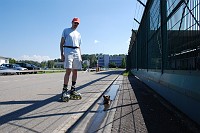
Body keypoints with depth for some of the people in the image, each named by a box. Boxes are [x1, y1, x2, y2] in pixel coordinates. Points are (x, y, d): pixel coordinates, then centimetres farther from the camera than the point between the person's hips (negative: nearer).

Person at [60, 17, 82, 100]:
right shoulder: (66, 30, 11)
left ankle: (73, 89, 9)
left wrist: (80, 56, 13)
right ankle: (65, 90, -12)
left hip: (77, 53, 5)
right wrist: (62, 54, -8)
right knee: (68, 71, -15)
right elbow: (62, 43, 3)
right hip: (68, 51, -5)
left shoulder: (78, 34, 24)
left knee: (75, 71, 2)